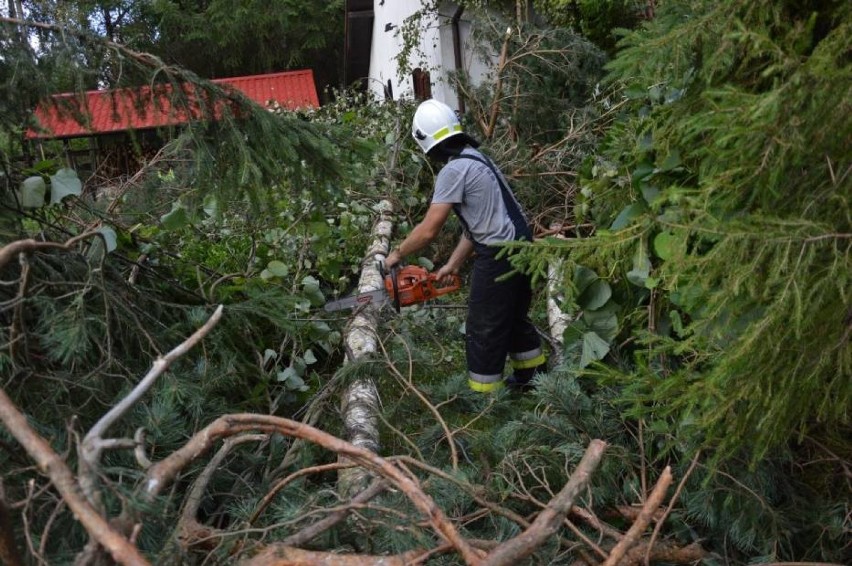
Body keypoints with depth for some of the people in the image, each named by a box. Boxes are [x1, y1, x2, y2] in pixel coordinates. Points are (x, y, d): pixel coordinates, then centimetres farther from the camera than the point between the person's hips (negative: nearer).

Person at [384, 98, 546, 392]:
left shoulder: (454, 170, -17)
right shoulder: (474, 159, 12)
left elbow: (429, 230, -17)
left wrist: (397, 254, -2)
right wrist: (453, 264, 13)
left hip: (499, 256, -10)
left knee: (483, 330, 3)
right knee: (514, 318, 24)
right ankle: (534, 376, 38)